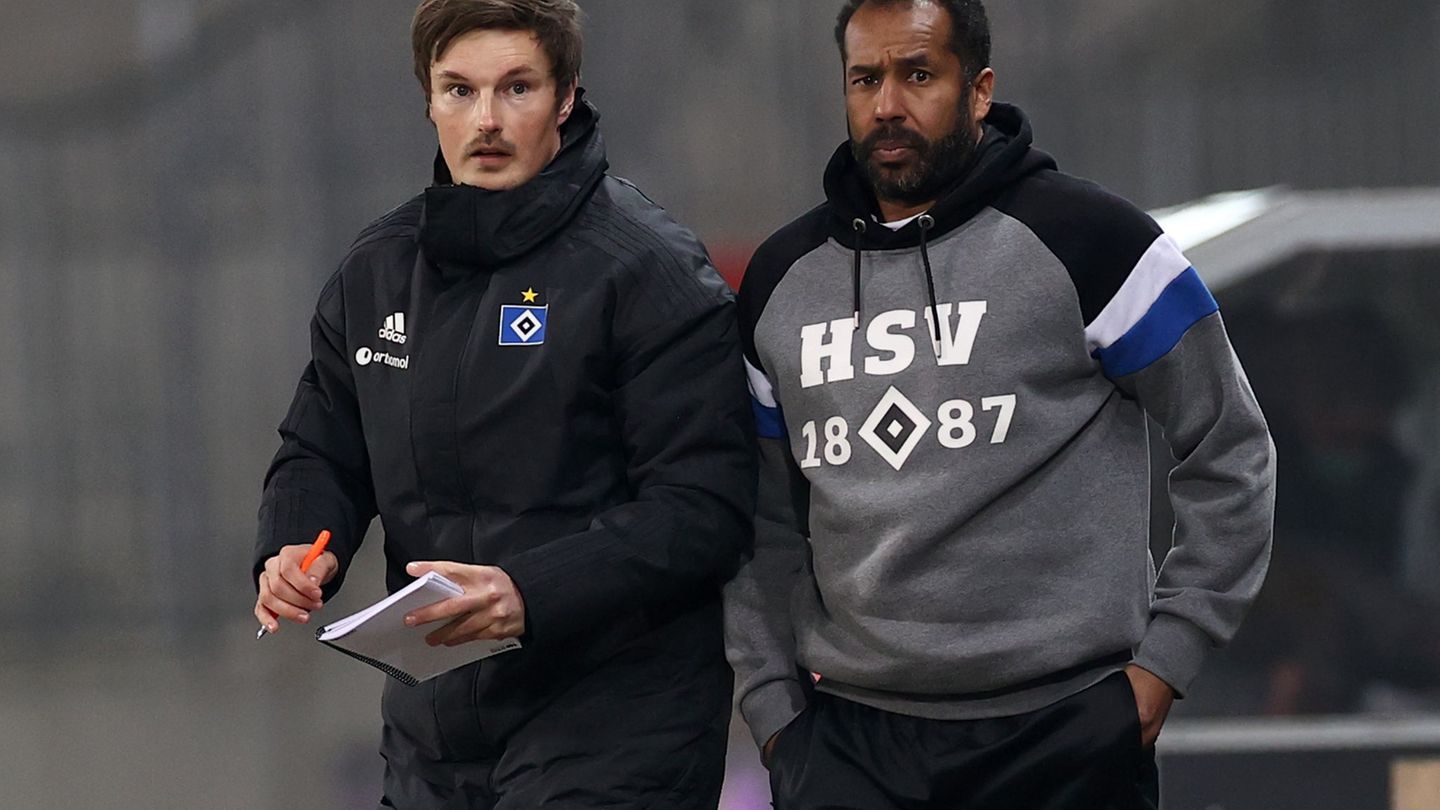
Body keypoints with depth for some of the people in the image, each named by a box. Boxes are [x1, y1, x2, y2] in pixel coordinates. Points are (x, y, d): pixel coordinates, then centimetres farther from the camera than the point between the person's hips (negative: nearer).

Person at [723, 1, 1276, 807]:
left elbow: (1233, 452, 1)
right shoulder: (783, 280, 11)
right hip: (850, 741, 3)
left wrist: (1168, 657, -4)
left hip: (1064, 734, -3)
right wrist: (773, 704, 7)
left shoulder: (1081, 239, -3)